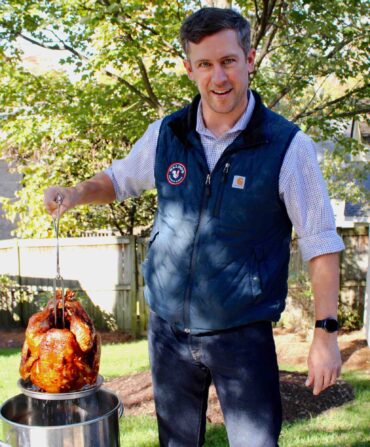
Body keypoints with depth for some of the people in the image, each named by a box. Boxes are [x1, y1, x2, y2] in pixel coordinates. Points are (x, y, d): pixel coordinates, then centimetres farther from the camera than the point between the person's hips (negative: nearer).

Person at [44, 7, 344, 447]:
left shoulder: (287, 146, -12)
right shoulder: (166, 134, -2)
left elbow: (320, 243, -7)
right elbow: (120, 178, 17)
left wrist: (325, 332, -10)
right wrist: (77, 193, -3)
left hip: (243, 337, -3)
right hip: (168, 330, 4)